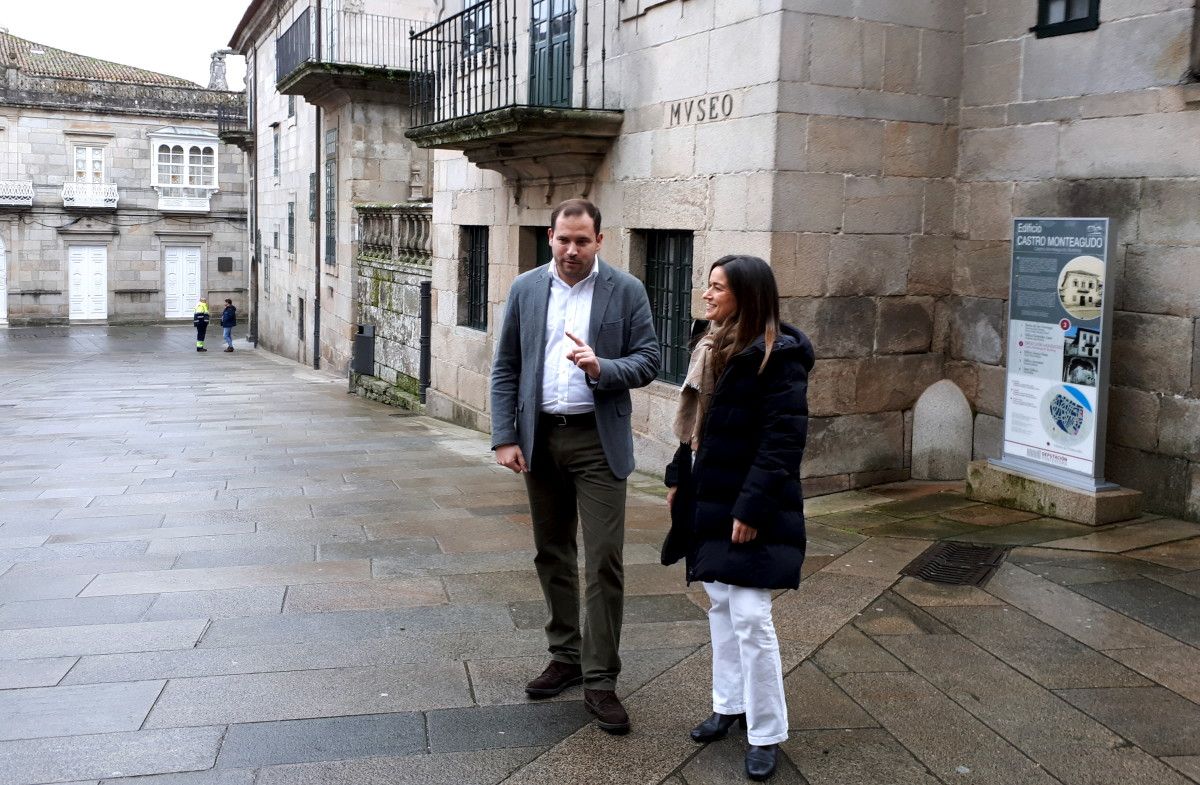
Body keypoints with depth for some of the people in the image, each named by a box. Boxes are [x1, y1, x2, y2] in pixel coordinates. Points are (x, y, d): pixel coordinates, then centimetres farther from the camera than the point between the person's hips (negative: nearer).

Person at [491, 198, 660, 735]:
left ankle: (600, 680, 4)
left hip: (598, 440, -3)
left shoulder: (626, 291, -3)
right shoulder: (525, 289, 4)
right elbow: (505, 368, 5)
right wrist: (504, 438, -3)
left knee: (604, 562, -5)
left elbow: (648, 362, -4)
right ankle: (566, 657, 29)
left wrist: (600, 367, -23)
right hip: (540, 437, 3)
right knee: (552, 555, 13)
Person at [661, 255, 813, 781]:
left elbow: (783, 439, -20)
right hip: (710, 503, 9)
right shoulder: (714, 348, 12)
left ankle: (765, 733, 7)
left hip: (748, 511, -9)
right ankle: (730, 704, 30)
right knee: (720, 606, 16)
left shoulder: (778, 355, -16)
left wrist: (753, 507, -22)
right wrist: (679, 477, 15)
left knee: (750, 617, -7)